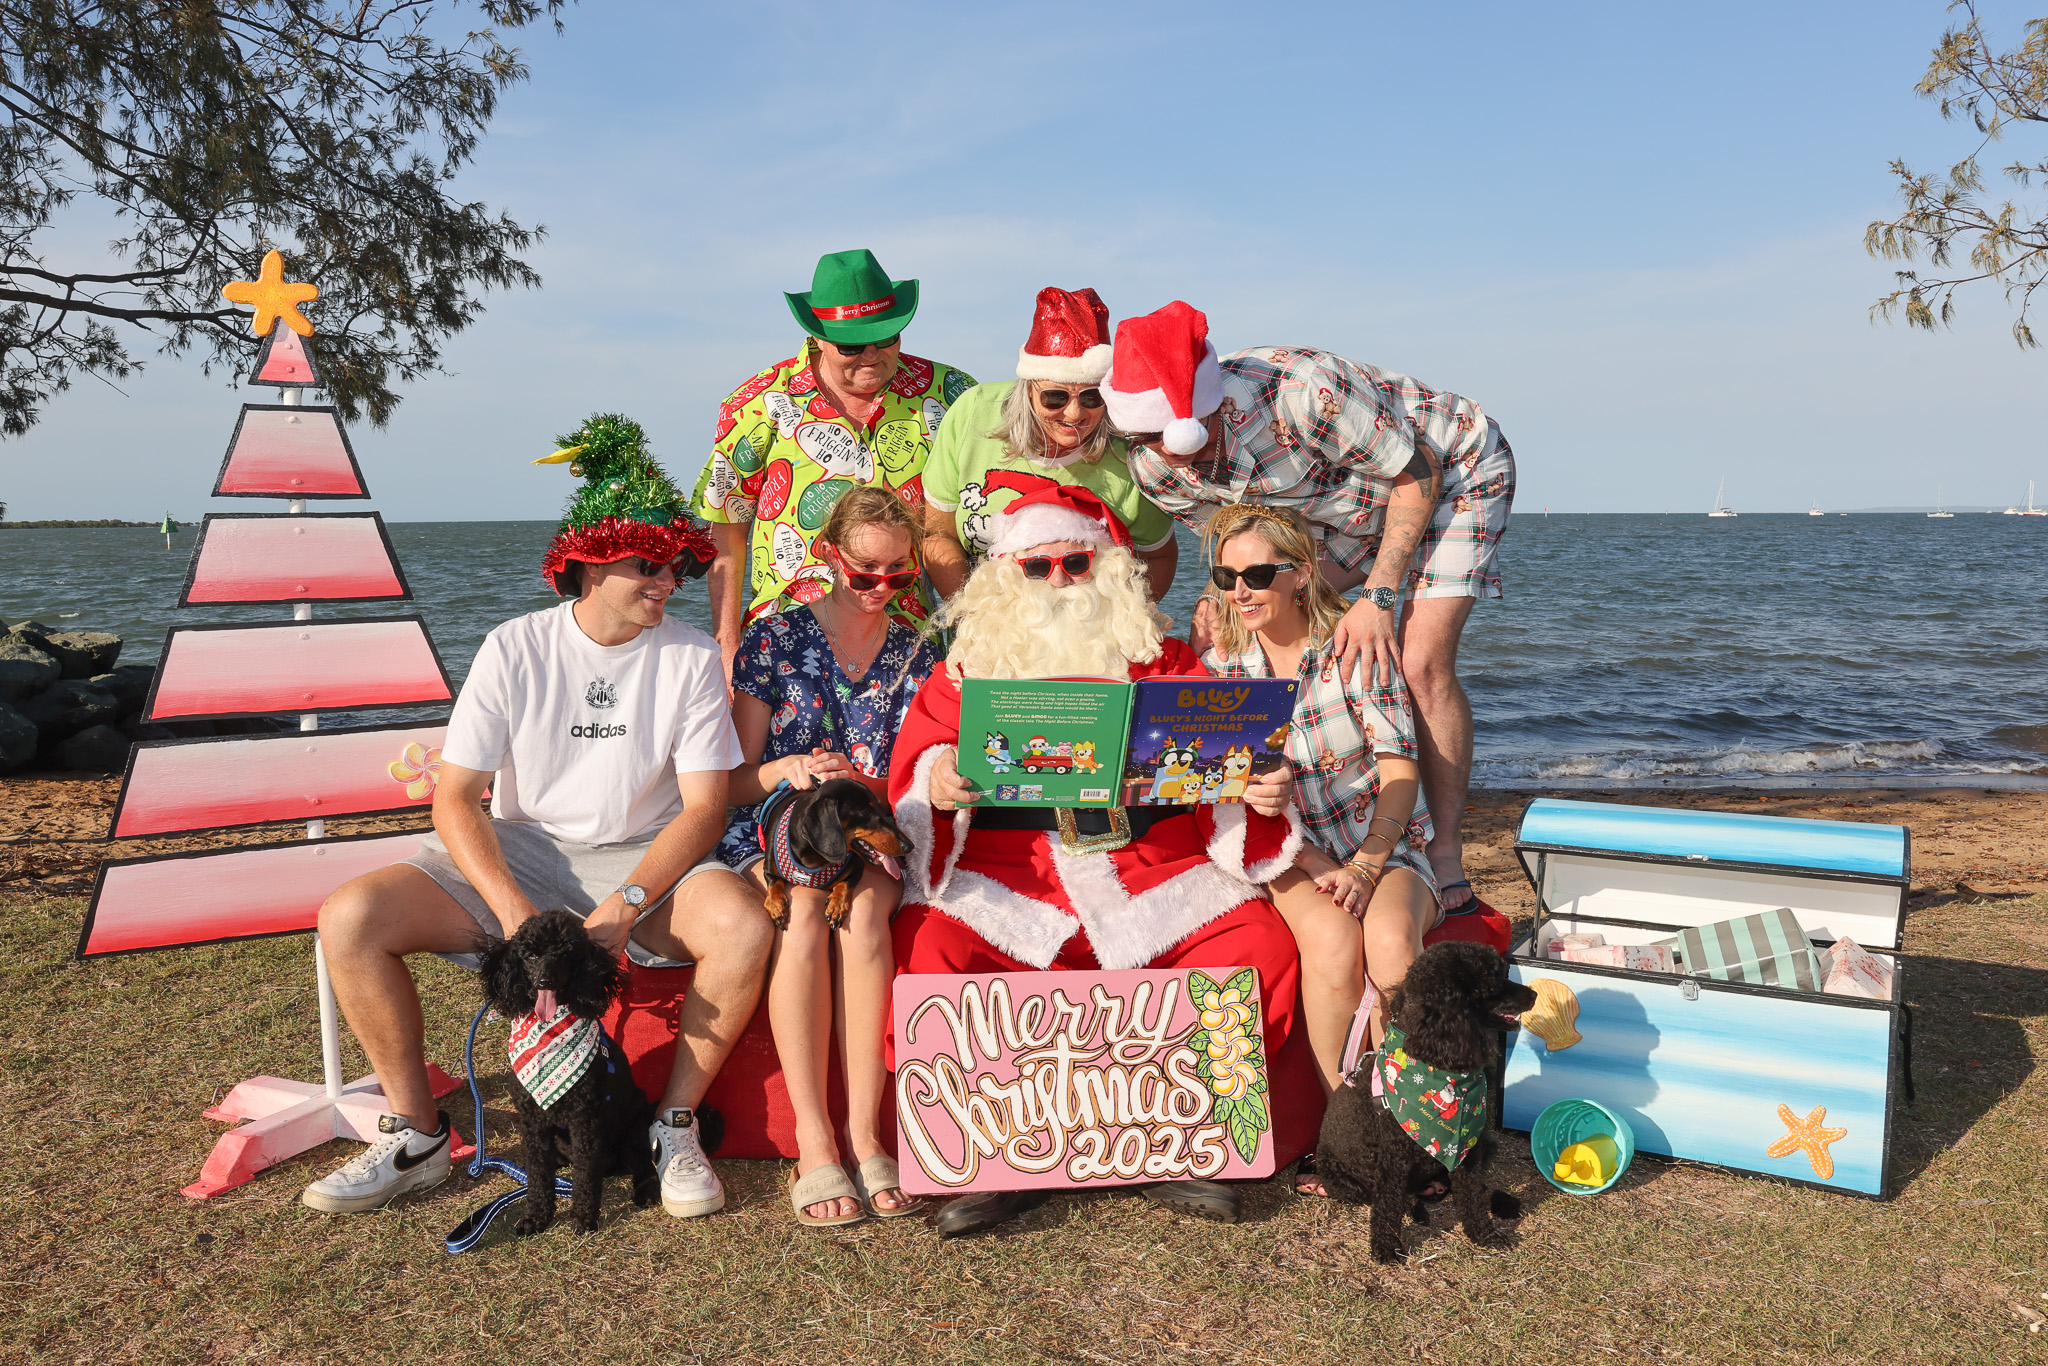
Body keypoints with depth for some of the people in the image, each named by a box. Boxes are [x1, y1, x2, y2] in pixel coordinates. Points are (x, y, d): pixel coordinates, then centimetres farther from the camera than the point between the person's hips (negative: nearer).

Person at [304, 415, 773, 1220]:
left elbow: (705, 806, -8)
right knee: (349, 919, -19)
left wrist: (626, 905, -23)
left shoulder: (692, 659, -4)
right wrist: (515, 912, -22)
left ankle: (674, 1127, -9)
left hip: (646, 858, -1)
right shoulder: (514, 649, -4)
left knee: (742, 925, -32)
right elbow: (456, 799, -6)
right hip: (518, 853, 1)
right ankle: (417, 1135, -1)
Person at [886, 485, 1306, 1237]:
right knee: (923, 948, -28)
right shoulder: (967, 672, 13)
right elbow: (912, 763, 3)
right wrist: (935, 783, -21)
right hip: (1004, 880, -1)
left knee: (1264, 945, -21)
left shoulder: (1163, 664, 16)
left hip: (1154, 876, 1)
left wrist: (1263, 797, -11)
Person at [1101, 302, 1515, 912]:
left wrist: (1379, 598, -32)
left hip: (1454, 468, -6)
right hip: (1346, 496, 6)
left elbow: (1418, 473, -27)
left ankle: (1447, 856, -4)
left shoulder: (1300, 390, -41)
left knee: (1421, 660, -21)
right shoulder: (1155, 469, -20)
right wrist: (1225, 601, -24)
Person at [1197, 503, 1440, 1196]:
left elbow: (1398, 765, -7)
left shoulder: (1352, 646, -5)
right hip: (1286, 856, 1)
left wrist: (1364, 868, -18)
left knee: (1389, 937, -32)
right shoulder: (1220, 666, 1)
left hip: (1385, 848, -1)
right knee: (1332, 938, -31)